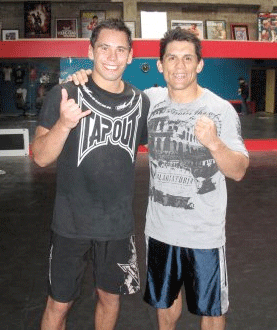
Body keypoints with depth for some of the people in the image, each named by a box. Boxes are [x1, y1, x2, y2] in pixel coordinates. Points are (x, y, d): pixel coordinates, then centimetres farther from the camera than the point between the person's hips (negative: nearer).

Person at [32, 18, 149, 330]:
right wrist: (64, 124, -30)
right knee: (59, 303, 12)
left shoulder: (140, 101, 1)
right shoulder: (65, 94, -10)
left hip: (119, 223, 3)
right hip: (72, 223, -3)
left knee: (110, 296, 20)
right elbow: (40, 157, -14)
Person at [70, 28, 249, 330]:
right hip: (159, 227, 3)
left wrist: (214, 143, -32)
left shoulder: (221, 109, -13)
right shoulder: (150, 100, -4)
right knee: (165, 300, 25)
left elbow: (238, 171, -12)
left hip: (204, 233, -3)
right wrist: (86, 81, -6)